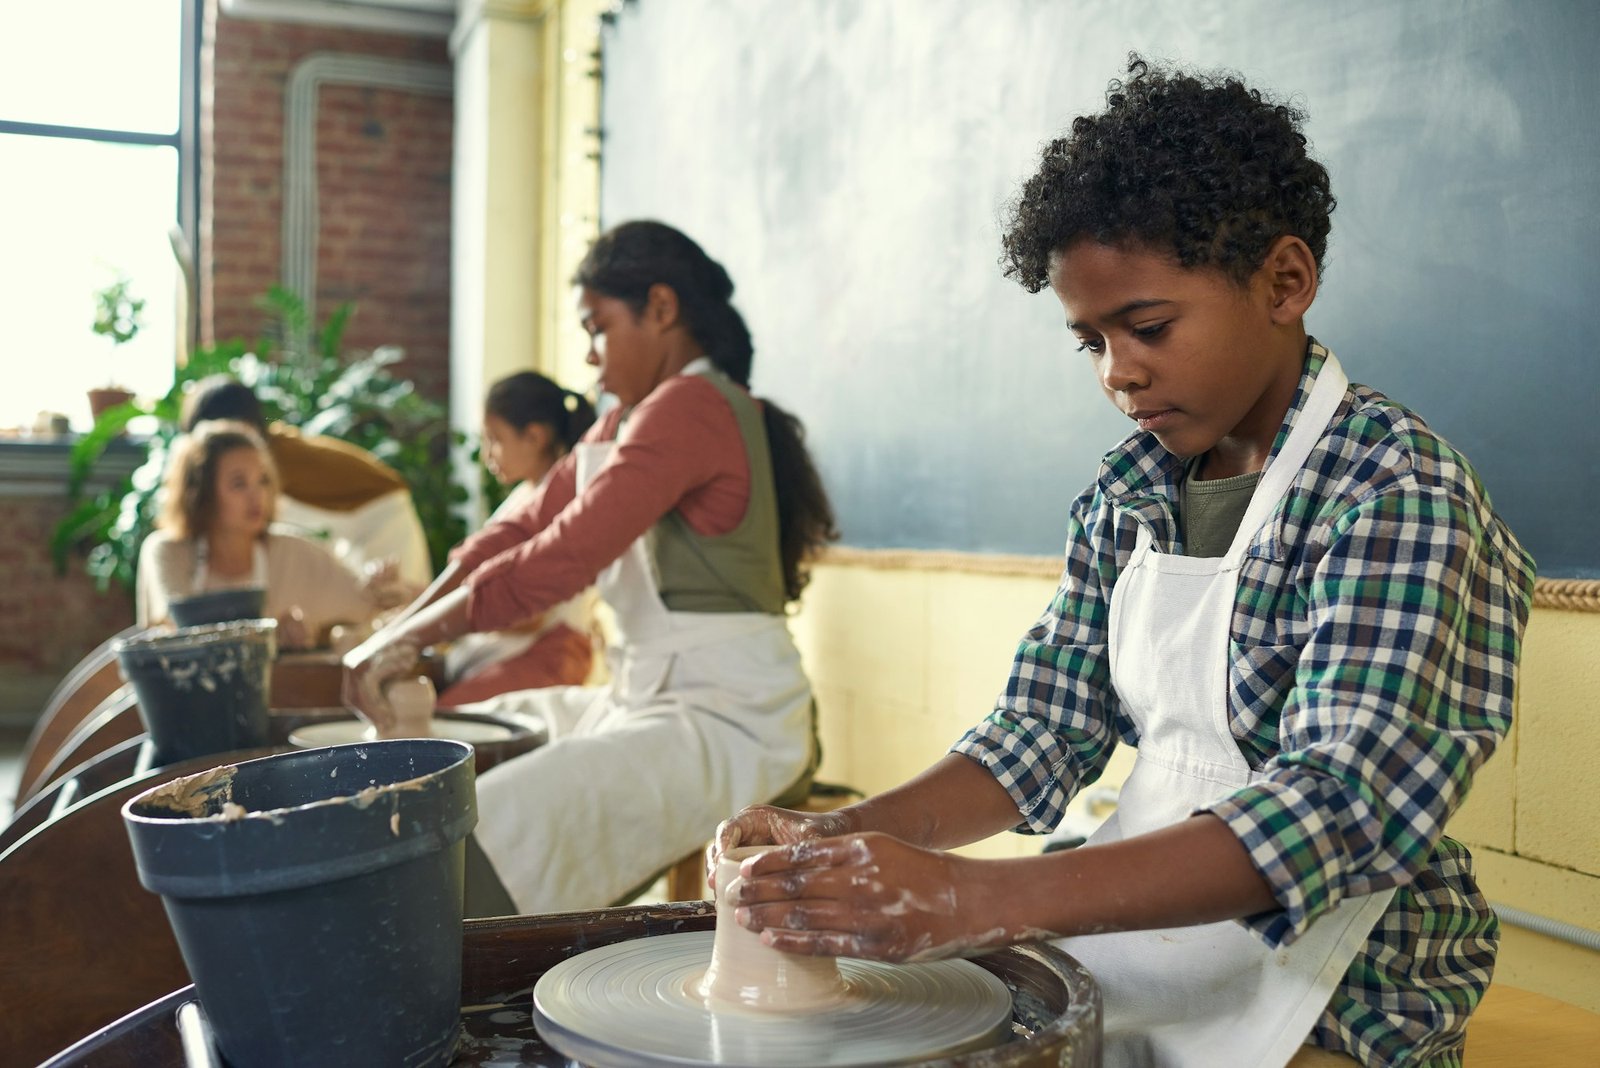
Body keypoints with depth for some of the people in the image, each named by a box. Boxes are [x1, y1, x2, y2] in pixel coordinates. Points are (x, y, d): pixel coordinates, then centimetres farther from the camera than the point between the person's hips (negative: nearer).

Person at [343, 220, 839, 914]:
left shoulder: (688, 408, -16)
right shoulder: (626, 423, 16)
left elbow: (561, 558, -22)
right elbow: (523, 529, 11)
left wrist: (413, 635, -14)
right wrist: (397, 633, 1)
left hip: (726, 717, -11)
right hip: (647, 699, 11)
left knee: (493, 835, -25)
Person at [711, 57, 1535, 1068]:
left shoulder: (1397, 488, -15)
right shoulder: (1127, 492, 4)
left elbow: (1347, 807, -27)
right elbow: (1045, 732, 4)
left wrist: (971, 899, -38)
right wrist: (846, 837, -15)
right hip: (1125, 941, 5)